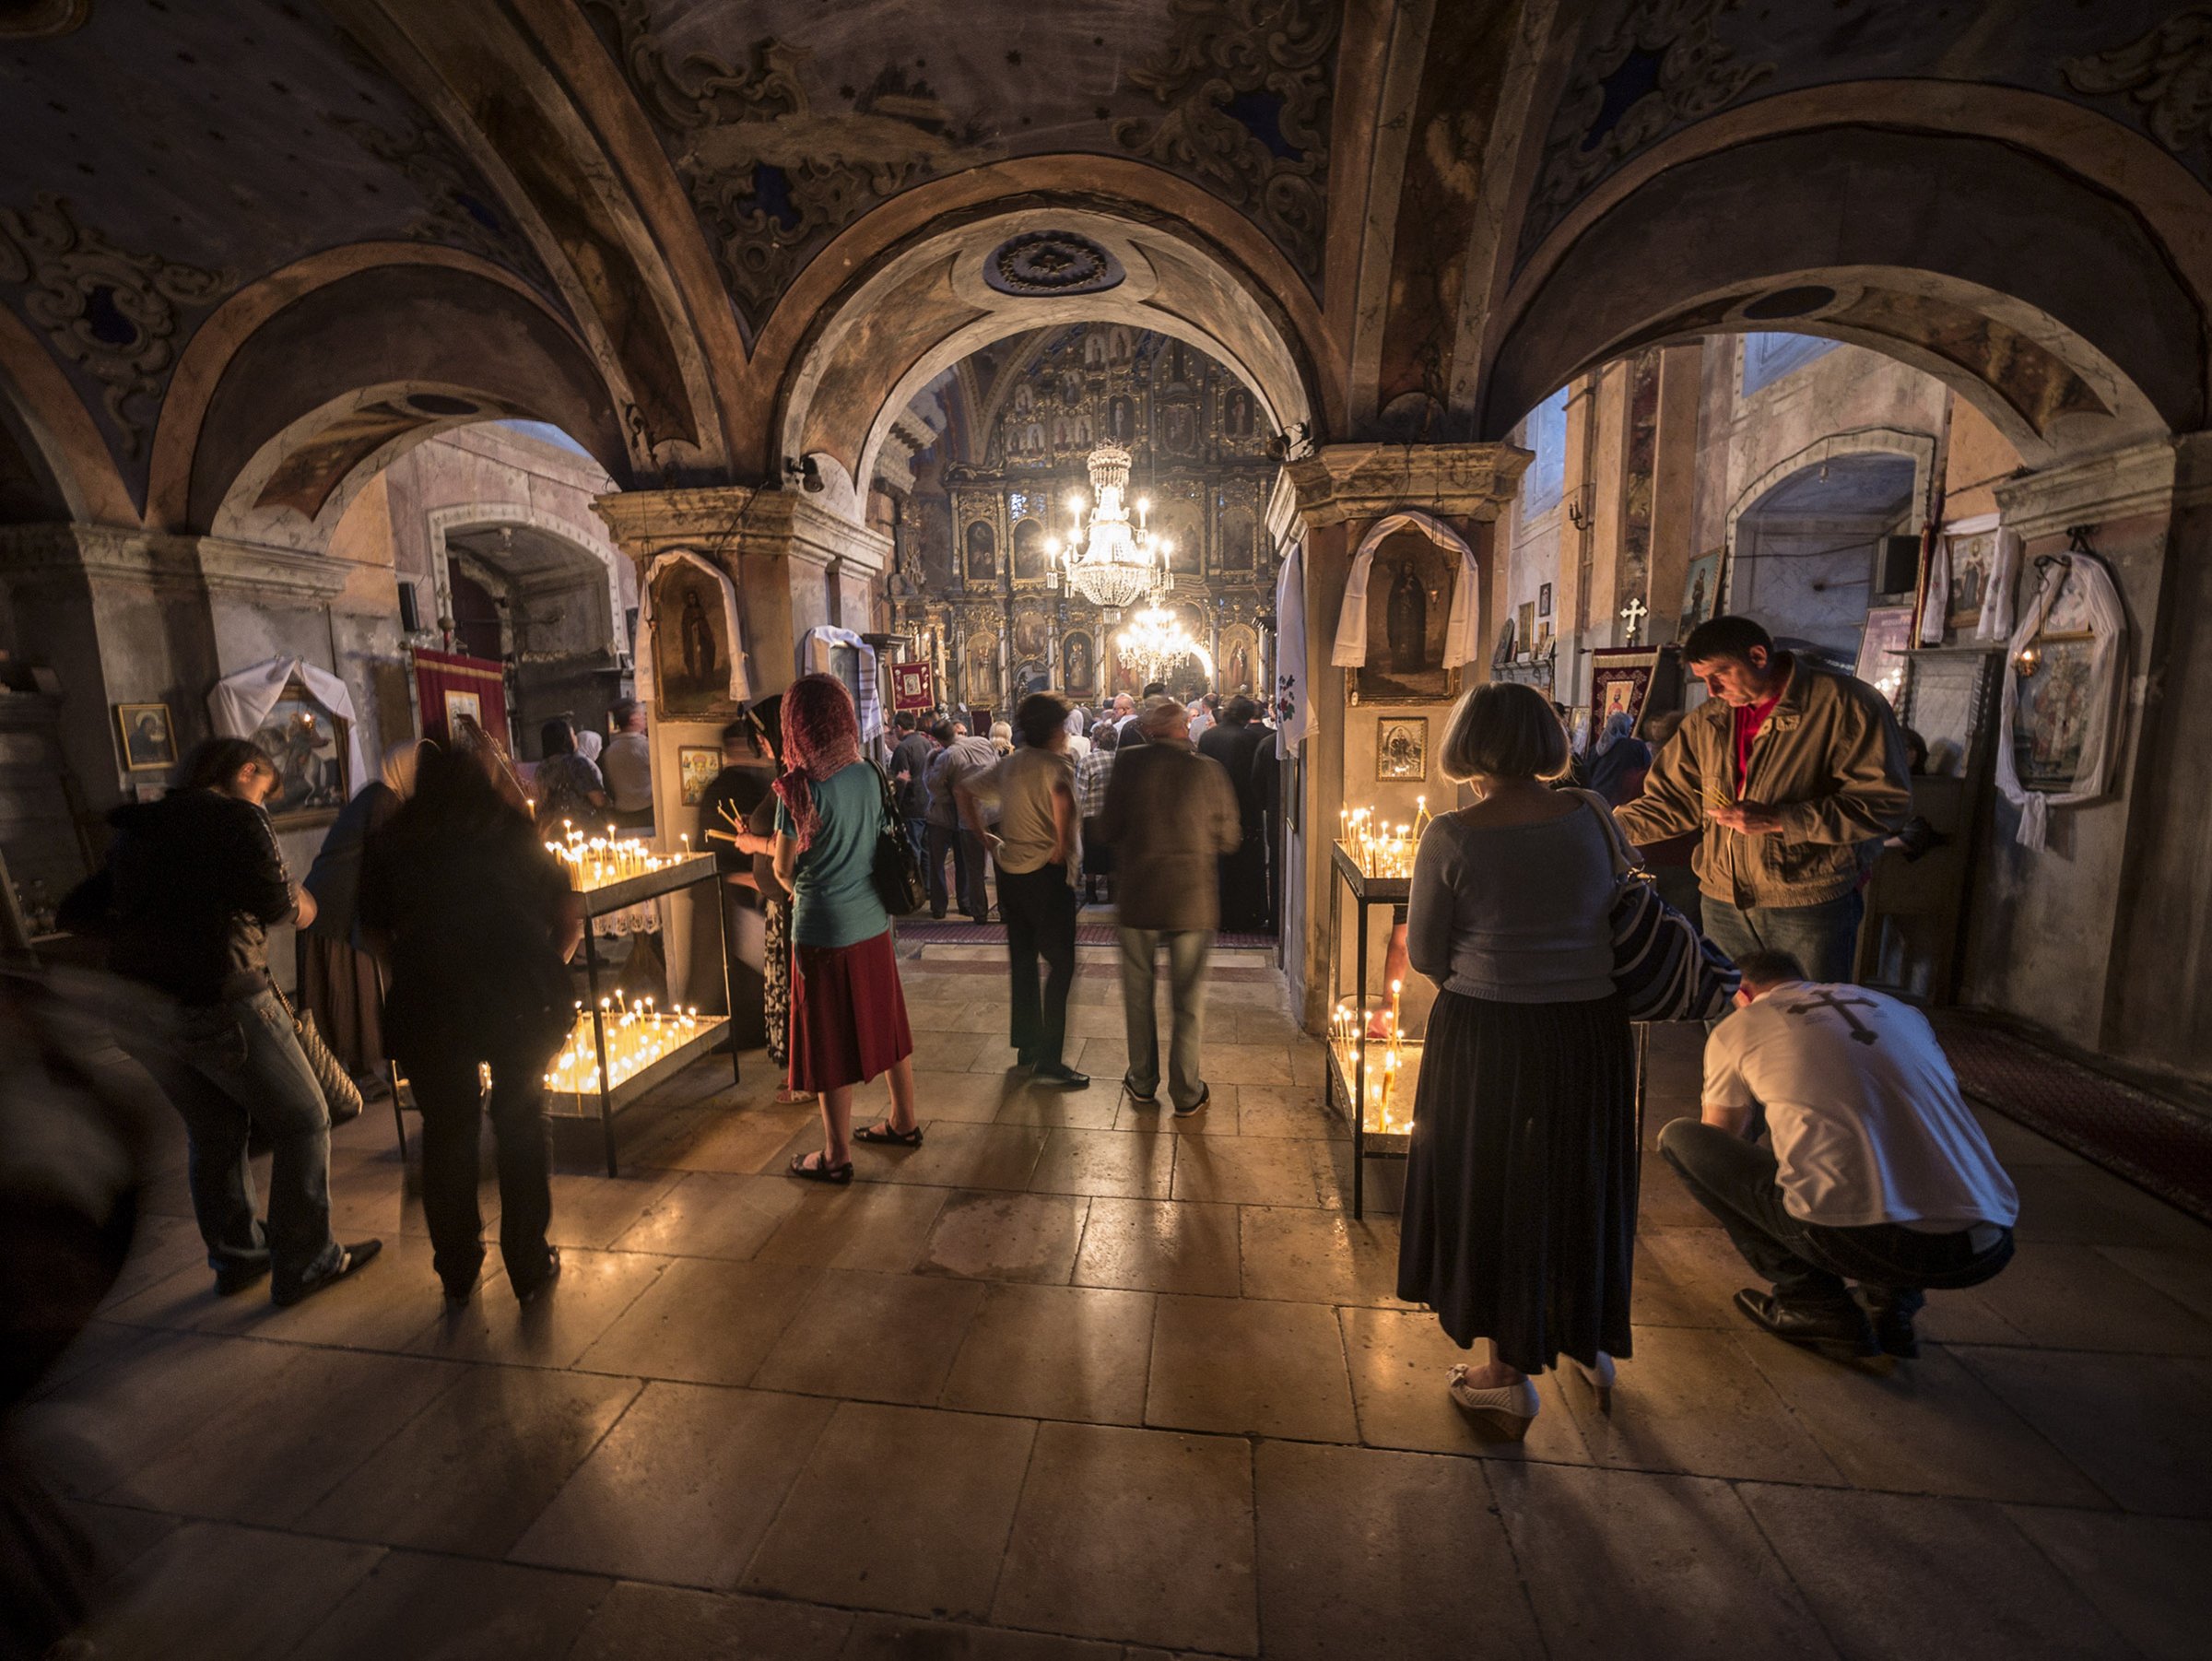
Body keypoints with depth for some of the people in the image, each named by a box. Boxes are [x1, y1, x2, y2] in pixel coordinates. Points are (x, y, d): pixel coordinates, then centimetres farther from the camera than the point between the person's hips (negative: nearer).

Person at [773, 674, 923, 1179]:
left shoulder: (800, 785, -16)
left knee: (832, 1041, 7)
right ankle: (904, 1121, 35)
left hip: (823, 928, -6)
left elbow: (784, 868, -9)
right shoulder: (869, 775, 0)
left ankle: (836, 1156, 23)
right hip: (873, 921, 6)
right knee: (884, 1022, 19)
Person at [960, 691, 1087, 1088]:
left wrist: (984, 837, 15)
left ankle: (1027, 1047, 27)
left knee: (1023, 961, 16)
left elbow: (966, 790, 19)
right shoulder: (1056, 764, -12)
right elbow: (1060, 793, -35)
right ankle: (1048, 1061, 0)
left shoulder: (1008, 765, 11)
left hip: (1010, 871, 8)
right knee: (1060, 965, -1)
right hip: (1046, 874, -8)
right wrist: (1063, 844, -23)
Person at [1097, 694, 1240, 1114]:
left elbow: (1107, 831, -5)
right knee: (1188, 1000, 12)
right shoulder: (1208, 771, -7)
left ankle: (1142, 1082, 29)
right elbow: (1228, 839, 0)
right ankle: (1186, 1093, 21)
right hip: (1192, 901, 0)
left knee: (1138, 993, 17)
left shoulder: (1128, 763, -8)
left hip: (1136, 895, 0)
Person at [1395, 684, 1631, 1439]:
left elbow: (1424, 955, -10)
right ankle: (1593, 1349, 47)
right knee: (1581, 1184, 24)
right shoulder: (1592, 817, -7)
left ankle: (1509, 1376, 31)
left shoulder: (1450, 836, -17)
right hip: (1590, 1030, 4)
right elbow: (1615, 913, 5)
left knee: (1491, 1190, 16)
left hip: (1485, 1036, -4)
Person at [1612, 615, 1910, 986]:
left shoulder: (1845, 704, -7)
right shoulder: (1707, 721, 9)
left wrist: (1777, 820, -20)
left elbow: (1887, 801, -12)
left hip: (1811, 903, -4)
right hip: (1724, 904, 5)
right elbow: (1671, 799, 10)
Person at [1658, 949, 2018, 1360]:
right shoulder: (1902, 1011, 22)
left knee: (1678, 1137, 9)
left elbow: (1719, 1142, 24)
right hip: (1987, 1250, 6)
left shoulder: (1737, 1027, 9)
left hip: (1860, 1239, -6)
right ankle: (1895, 1304, 18)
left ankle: (1815, 1307, 11)